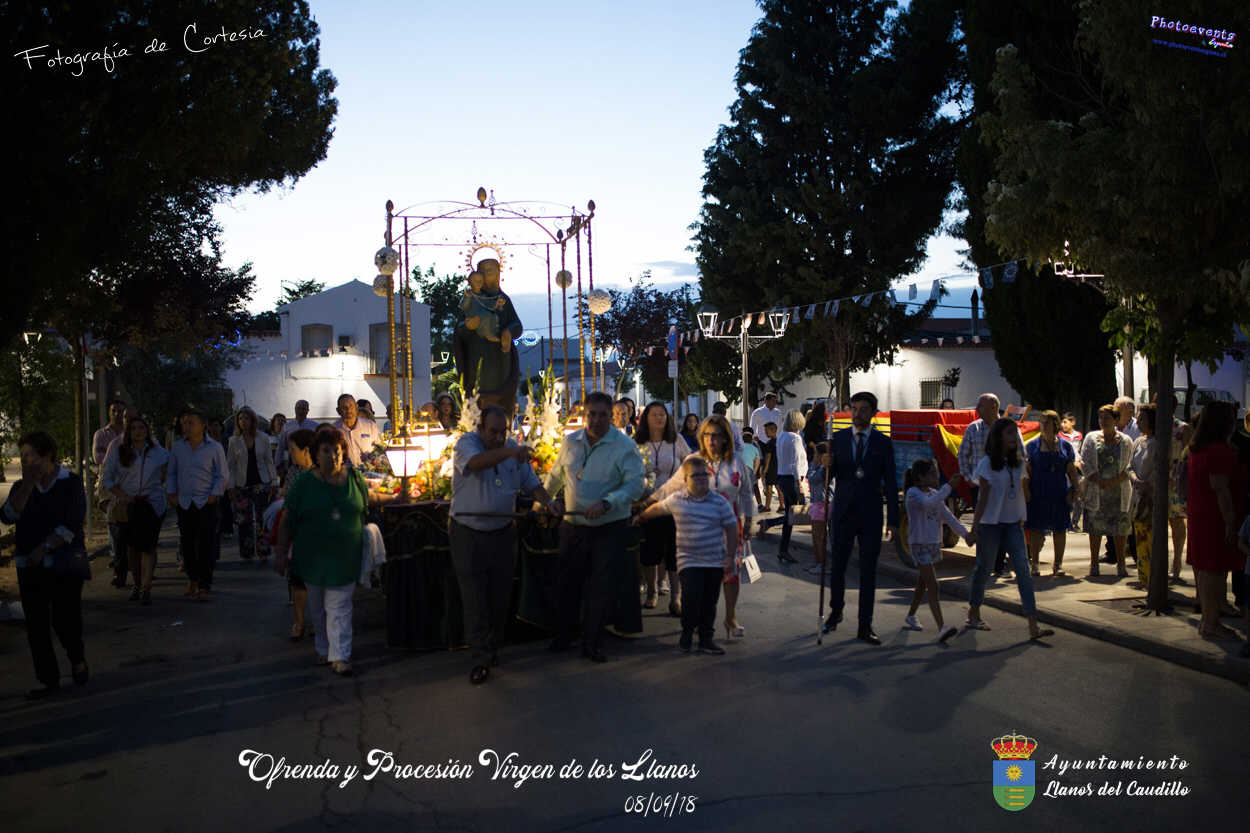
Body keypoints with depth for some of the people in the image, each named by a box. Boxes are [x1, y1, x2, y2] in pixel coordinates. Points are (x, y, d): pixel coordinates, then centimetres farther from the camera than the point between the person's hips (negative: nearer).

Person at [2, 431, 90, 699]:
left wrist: (44, 547, -14)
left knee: (65, 619, -5)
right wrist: (28, 485, -13)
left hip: (65, 564, -4)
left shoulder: (71, 483, -2)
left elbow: (72, 523, -10)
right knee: (36, 624, 2)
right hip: (30, 566, 4)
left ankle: (77, 659, 25)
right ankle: (49, 680, 12)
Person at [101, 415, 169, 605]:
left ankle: (146, 588, -11)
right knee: (132, 546, 7)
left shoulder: (158, 453, 6)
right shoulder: (118, 451, 3)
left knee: (148, 545, -11)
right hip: (127, 504, 1)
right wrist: (123, 495, -9)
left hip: (152, 502, -1)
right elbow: (108, 479, 3)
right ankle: (137, 585, 19)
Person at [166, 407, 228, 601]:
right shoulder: (178, 447, 10)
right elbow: (171, 473, 17)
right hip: (184, 503, 4)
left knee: (206, 544, -6)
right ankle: (192, 579, 22)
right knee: (187, 543, 7)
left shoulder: (215, 448, -1)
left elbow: (221, 476, 0)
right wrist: (172, 494, 6)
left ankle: (205, 586, -3)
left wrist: (213, 496, -9)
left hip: (206, 503, -4)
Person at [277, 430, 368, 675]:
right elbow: (287, 521, 0)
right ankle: (323, 649, 26)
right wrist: (281, 552, -2)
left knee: (339, 608, -5)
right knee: (317, 608, 11)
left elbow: (368, 508, 11)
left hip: (345, 559, -1)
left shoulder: (355, 479, 1)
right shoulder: (304, 483, -2)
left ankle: (340, 656, -5)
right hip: (313, 557, 1)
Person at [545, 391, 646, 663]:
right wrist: (554, 499, 4)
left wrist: (606, 503, -30)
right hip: (572, 526, 4)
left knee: (601, 587, -1)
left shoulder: (624, 446, -10)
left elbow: (634, 485, -18)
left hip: (609, 529, -4)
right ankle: (564, 635, 30)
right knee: (568, 583, 13)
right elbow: (555, 476, 19)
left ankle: (591, 643, 12)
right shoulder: (570, 442, 4)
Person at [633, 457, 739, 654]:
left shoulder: (720, 502, -2)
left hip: (715, 562, 1)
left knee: (709, 601, 7)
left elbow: (731, 529, 3)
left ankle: (706, 638, 19)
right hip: (688, 561, -1)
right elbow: (657, 509, 20)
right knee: (691, 596, -16)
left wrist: (730, 557, -1)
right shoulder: (676, 500, 0)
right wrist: (641, 518, 33)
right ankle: (687, 633, 5)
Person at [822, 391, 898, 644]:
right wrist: (828, 465, -21)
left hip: (871, 514, -1)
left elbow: (890, 484, 1)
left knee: (868, 572, 2)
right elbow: (829, 477, 3)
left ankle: (865, 627, 8)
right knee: (837, 567, 9)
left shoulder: (883, 443, 1)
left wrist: (893, 521, -3)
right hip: (843, 512, 1)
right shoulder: (838, 438, 3)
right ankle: (836, 611, 33)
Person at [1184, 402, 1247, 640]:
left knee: (1204, 570, 13)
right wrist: (1230, 522, -19)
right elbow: (1220, 489, -21)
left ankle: (1208, 620, 21)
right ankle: (1211, 624, 1)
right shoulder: (1220, 451, -18)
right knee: (1214, 571, -4)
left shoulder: (1197, 449, 12)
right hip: (1217, 520, -9)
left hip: (1199, 518, 10)